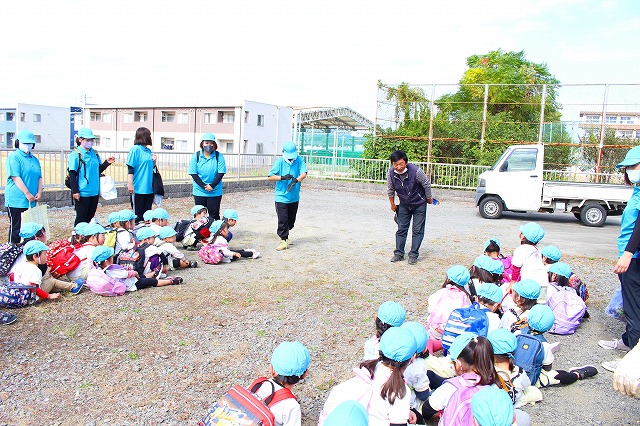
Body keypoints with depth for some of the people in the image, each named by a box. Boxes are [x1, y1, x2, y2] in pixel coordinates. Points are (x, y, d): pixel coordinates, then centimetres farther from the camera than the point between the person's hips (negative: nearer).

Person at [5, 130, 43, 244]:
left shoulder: (35, 159, 17)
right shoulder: (14, 157, -6)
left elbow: (39, 177, 14)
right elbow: (16, 178, -14)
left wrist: (39, 192, -1)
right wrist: (27, 194, -17)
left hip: (31, 202, 7)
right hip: (17, 200, -7)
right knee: (16, 228, -2)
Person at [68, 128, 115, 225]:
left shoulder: (95, 153, 9)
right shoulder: (75, 154, -9)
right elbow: (72, 174, -10)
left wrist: (107, 163, -1)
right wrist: (75, 191, -14)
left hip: (94, 192, 6)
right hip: (82, 193, -6)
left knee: (90, 217, 14)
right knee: (81, 218, 3)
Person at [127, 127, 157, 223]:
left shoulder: (148, 151, 13)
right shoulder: (135, 149, -9)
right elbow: (130, 168, -13)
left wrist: (154, 161, 2)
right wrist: (130, 184, -18)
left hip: (149, 188, 7)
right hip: (138, 188, -7)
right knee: (137, 215, 0)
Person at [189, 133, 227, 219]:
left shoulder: (219, 156, -3)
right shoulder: (196, 156, -1)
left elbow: (221, 173, -6)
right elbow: (193, 173, -3)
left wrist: (212, 186, -16)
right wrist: (204, 186, -13)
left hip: (215, 192, -1)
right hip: (199, 191, 1)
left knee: (214, 215, 4)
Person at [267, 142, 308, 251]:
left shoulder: (299, 160, -2)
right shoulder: (279, 162, -7)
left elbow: (304, 173, -17)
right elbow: (270, 177, -11)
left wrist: (296, 180, -38)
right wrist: (282, 177, -28)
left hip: (294, 197, 3)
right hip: (281, 197, -3)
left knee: (291, 220, 17)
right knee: (282, 220, -5)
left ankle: (284, 234, 40)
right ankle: (284, 240, 6)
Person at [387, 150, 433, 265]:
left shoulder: (416, 171, -30)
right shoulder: (390, 173, -19)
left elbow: (427, 184, -12)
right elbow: (390, 190, 0)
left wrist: (429, 198, 1)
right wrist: (392, 205, 9)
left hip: (419, 204, -3)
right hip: (404, 205, 3)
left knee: (417, 230, -2)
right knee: (401, 229, 6)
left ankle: (413, 255, 6)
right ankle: (399, 253, 15)